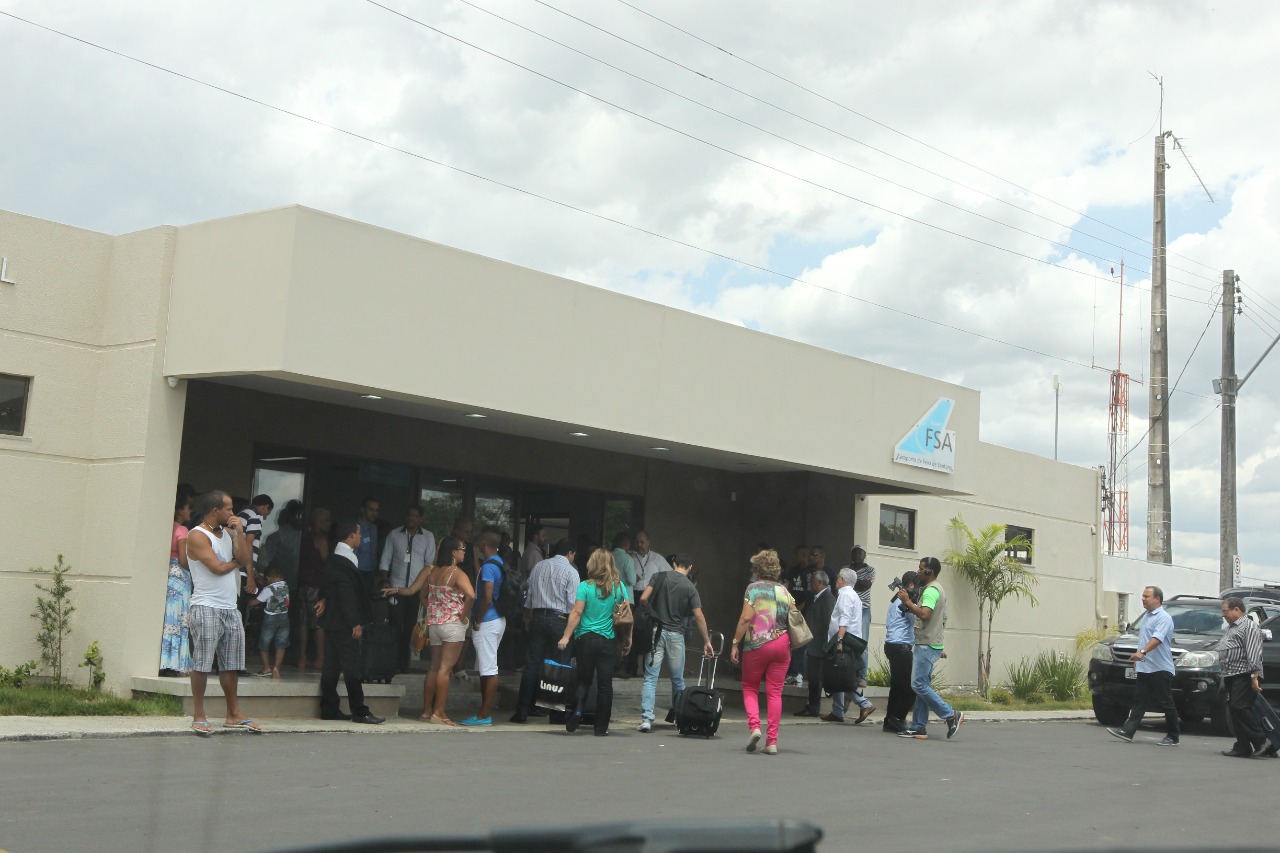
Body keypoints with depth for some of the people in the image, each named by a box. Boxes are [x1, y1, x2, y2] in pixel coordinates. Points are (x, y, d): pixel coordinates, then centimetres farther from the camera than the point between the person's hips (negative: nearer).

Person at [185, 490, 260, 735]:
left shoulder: (228, 533, 17)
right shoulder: (197, 536, -7)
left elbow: (246, 560, 6)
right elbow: (217, 567, -15)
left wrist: (239, 532, 0)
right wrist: (235, 562, 4)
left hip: (230, 608, 7)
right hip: (207, 608, -7)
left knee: (231, 665, 10)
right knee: (202, 663, -4)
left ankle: (234, 714, 17)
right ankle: (198, 716, 3)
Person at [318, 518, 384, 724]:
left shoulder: (333, 559, 13)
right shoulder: (344, 562, -17)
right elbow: (347, 596, -20)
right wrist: (355, 623, -18)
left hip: (332, 622, 10)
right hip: (344, 624, -10)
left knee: (332, 667, 10)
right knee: (352, 667, -6)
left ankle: (329, 709, 13)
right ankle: (359, 712, -4)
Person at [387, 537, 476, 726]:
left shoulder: (430, 570, 8)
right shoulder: (457, 573, -13)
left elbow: (413, 591, 10)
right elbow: (470, 595, -27)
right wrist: (464, 616, -16)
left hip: (434, 624, 7)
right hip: (452, 624, -7)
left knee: (434, 668, 13)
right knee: (445, 669, -6)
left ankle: (426, 711, 17)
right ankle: (438, 713, -7)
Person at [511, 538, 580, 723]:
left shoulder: (538, 567, 11)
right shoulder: (570, 571, -3)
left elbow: (528, 597, 13)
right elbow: (572, 604, -7)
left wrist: (528, 620, 21)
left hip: (538, 617, 4)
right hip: (559, 620, -4)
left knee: (532, 665, 2)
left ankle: (522, 710, -3)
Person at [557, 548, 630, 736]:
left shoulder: (585, 586, -6)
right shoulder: (619, 587, 0)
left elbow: (576, 613, -9)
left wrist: (566, 636, -5)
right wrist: (628, 639, 11)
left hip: (586, 638, -1)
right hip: (609, 641, 1)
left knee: (584, 679, 14)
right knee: (605, 683, 5)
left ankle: (577, 710, -10)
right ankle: (601, 727, 7)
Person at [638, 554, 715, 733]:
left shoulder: (659, 577, 2)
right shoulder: (690, 587, -1)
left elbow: (643, 599, -8)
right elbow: (699, 616, -5)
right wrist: (707, 641, 2)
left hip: (655, 631, 0)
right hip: (675, 634, 0)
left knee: (650, 678, -1)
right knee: (677, 679, 14)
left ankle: (646, 718, -11)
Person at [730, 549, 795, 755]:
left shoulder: (754, 588, -2)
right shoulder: (785, 591, 11)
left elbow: (746, 618, -10)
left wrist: (736, 643, -6)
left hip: (757, 645, -3)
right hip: (782, 645, 3)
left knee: (750, 687, 11)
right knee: (775, 692, 5)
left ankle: (754, 726, -10)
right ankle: (772, 741, 1)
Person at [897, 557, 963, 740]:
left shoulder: (931, 590, -13)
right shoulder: (938, 589, 21)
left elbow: (924, 614, -27)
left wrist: (907, 601, -17)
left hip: (927, 645, -11)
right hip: (931, 644, 11)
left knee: (919, 685, -12)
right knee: (922, 685, 8)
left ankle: (951, 715, -9)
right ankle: (919, 727, 8)